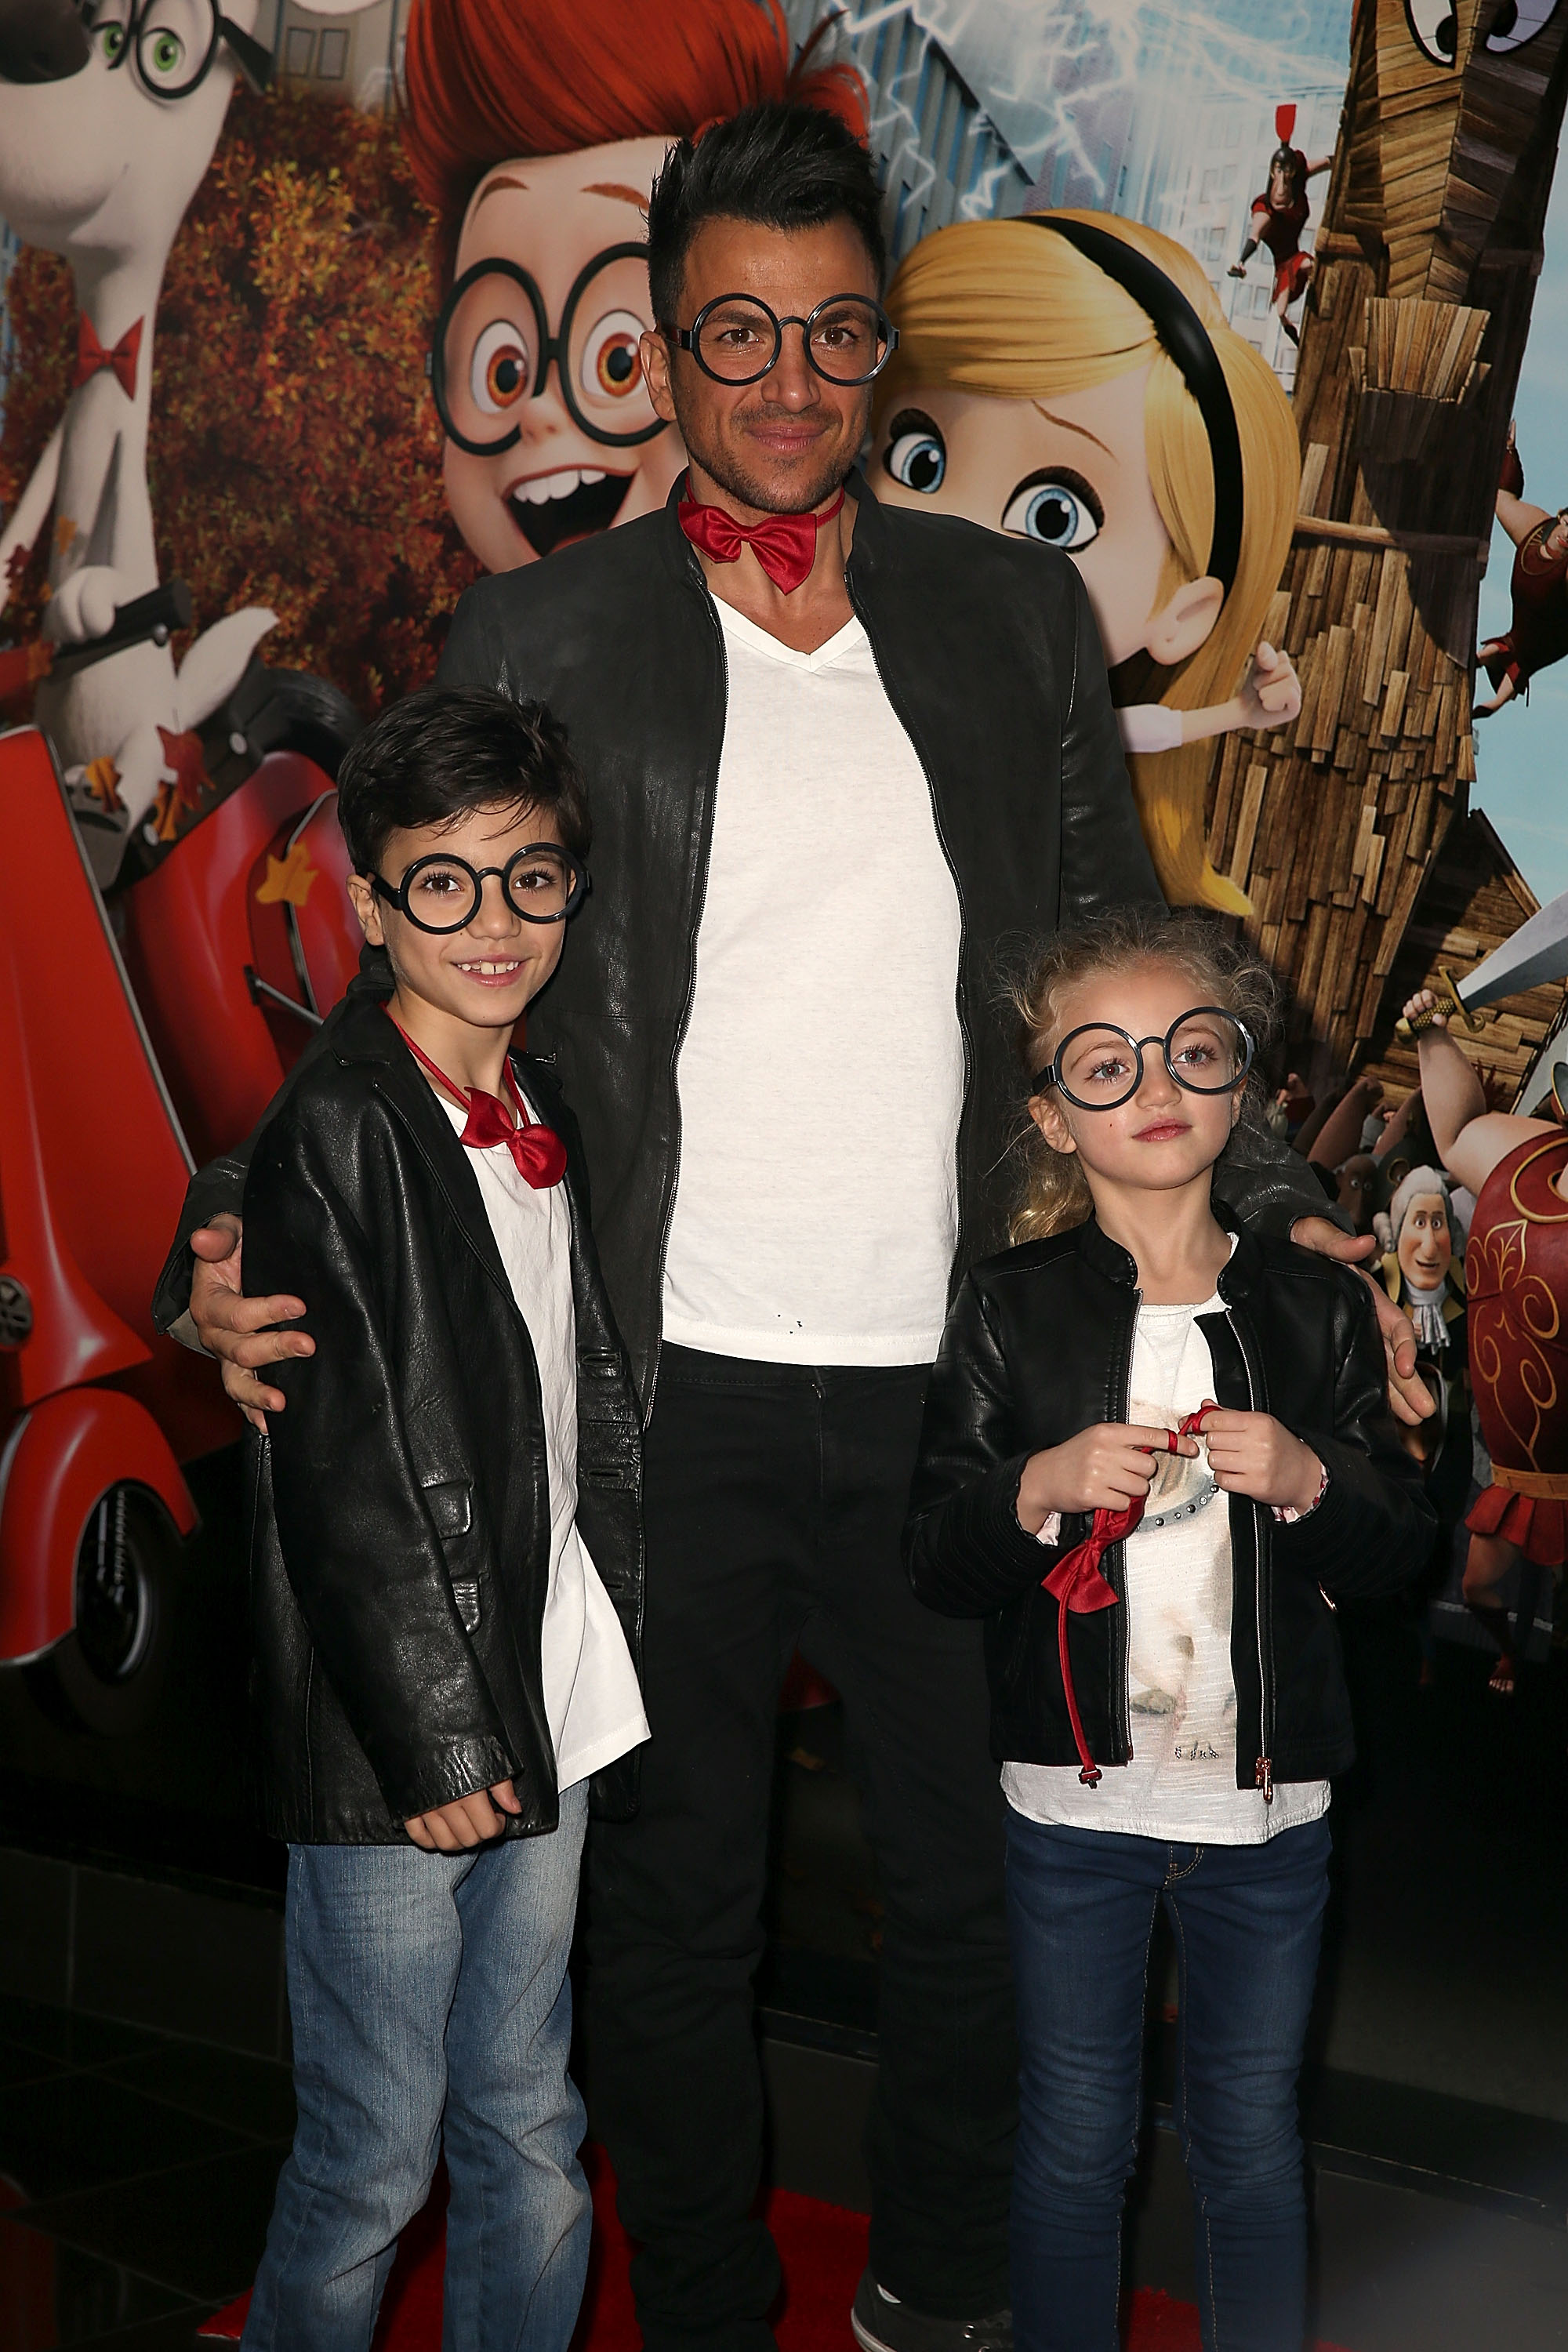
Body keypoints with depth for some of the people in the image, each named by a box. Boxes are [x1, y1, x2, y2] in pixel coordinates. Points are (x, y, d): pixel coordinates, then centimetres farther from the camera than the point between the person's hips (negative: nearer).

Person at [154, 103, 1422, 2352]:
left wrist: (1274, 1214, 2)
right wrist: (245, 1234, -15)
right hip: (670, 1400, -2)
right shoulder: (535, 643, -1)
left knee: (979, 1886, 15)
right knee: (678, 1908, 12)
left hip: (958, 1387, 2)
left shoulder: (1016, 612, 6)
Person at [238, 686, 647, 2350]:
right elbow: (341, 1464, -16)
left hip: (545, 1714, 7)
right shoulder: (340, 1129, -12)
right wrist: (435, 1738, -15)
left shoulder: (544, 1120, 12)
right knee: (373, 2163, 3)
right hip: (392, 1743, -7)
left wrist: (595, 1685, 13)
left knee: (528, 2133, 16)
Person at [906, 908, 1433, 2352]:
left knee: (1253, 2139, 14)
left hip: (1268, 1803, 1)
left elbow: (1401, 1550, 4)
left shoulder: (1320, 1309, 1)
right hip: (1075, 1800, -1)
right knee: (1077, 2137, 12)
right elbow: (933, 1564, -4)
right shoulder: (1010, 1312, -3)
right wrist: (1039, 1489, -22)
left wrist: (1312, 1482, -16)